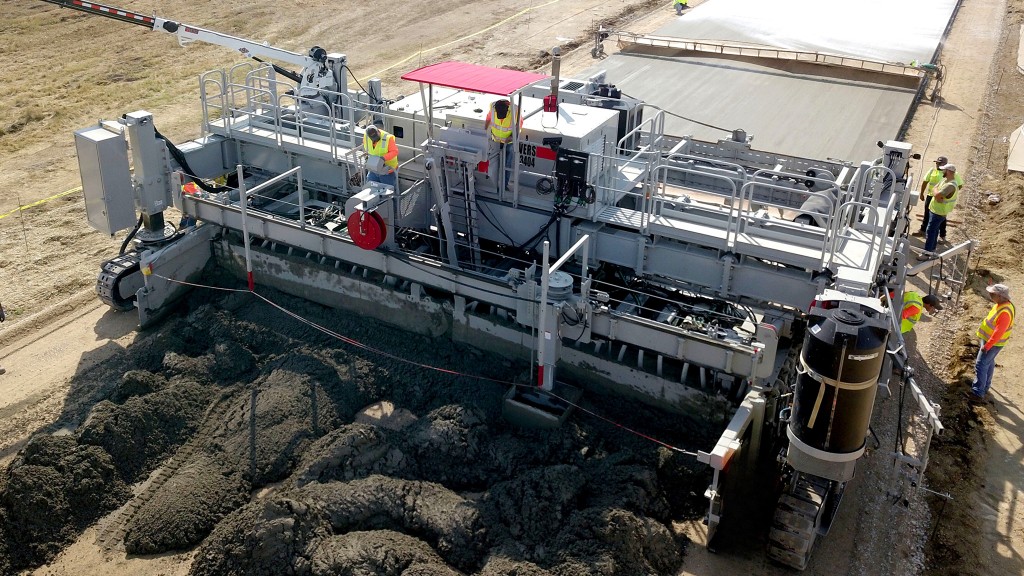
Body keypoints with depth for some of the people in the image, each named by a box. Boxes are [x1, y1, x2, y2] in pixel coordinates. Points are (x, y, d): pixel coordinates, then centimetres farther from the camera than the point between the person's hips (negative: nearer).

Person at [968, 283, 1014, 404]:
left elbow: (999, 332, -30)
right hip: (988, 339, 10)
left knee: (981, 365, -9)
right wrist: (984, 342, 21)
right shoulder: (1000, 304, 1)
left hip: (993, 343, -10)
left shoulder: (1005, 312, -31)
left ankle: (978, 394, -7)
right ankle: (985, 387, 39)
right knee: (989, 363, 23)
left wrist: (987, 346, -25)